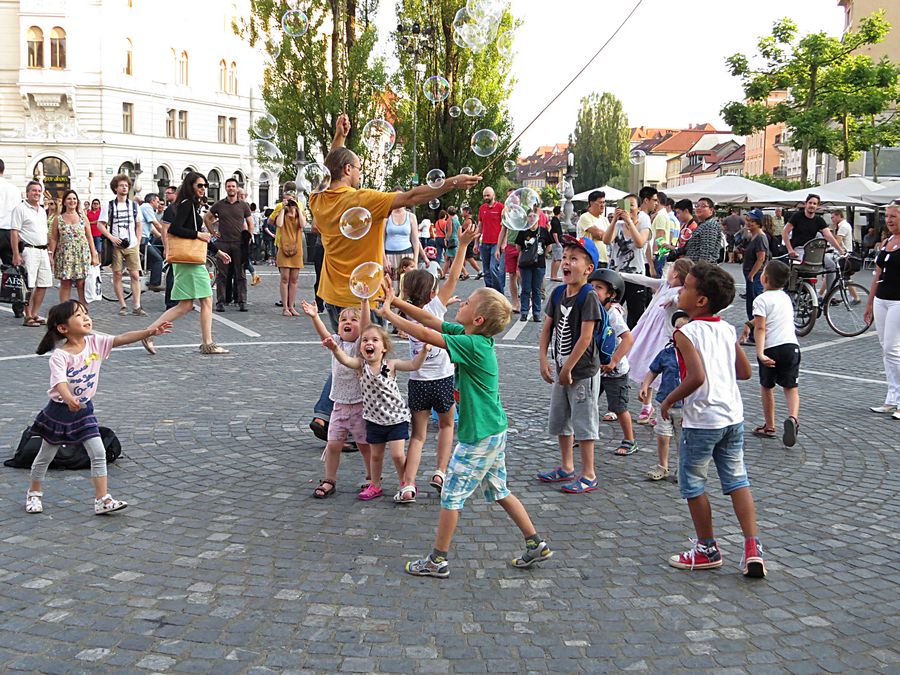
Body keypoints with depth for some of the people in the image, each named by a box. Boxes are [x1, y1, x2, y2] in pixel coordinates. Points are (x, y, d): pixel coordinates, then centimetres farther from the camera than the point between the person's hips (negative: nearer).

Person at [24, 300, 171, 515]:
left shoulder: (95, 342, -8)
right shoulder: (59, 356, -22)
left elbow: (122, 339, -17)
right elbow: (59, 381, -35)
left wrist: (148, 332, -30)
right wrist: (69, 399, -55)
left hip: (84, 409, 4)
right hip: (60, 409, -4)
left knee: (99, 453, -5)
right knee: (46, 455, 14)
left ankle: (102, 499, 1)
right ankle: (34, 493, 35)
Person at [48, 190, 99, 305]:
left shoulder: (83, 218, 9)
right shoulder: (58, 220, 7)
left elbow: (89, 238, 9)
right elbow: (53, 239, 7)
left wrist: (94, 255, 3)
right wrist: (51, 255, -1)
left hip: (82, 255, 0)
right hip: (64, 255, 0)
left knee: (81, 284, -4)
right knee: (65, 284, 0)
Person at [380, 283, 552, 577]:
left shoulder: (472, 345, -23)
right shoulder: (466, 334, 3)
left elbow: (425, 335, -26)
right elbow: (431, 320, 8)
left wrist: (388, 313, -16)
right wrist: (395, 301, 3)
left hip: (478, 436, -9)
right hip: (494, 431, 9)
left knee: (452, 494, 3)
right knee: (499, 492, 19)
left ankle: (438, 560, 14)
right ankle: (536, 544, 24)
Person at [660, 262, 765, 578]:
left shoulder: (686, 333, -14)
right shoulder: (727, 330, 7)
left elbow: (696, 377, -25)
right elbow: (745, 371, 11)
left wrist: (669, 400, -12)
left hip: (701, 421, -7)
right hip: (733, 416, 7)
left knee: (692, 483, 10)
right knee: (737, 480, 13)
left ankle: (707, 549, 20)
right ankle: (753, 548, 5)